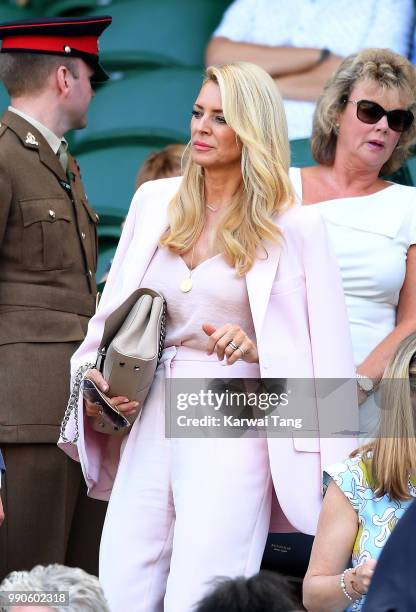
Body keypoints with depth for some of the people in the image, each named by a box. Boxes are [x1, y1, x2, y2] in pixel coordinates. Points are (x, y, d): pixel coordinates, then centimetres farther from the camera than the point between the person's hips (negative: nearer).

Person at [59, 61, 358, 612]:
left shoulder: (293, 227, 0)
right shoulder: (154, 201, 13)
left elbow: (323, 347, -1)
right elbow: (113, 311, 18)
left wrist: (257, 349, -17)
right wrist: (98, 375, 1)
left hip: (232, 431, -4)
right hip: (151, 422, 4)